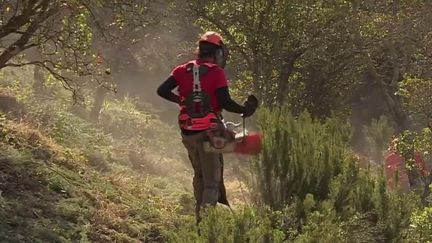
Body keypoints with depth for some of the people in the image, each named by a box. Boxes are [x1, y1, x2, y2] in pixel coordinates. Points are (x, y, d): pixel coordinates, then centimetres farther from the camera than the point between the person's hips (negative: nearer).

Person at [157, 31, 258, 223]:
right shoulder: (216, 73, -9)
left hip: (187, 133, 5)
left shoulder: (183, 70, 4)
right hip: (208, 132, -5)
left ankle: (200, 214, 29)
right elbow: (225, 103, -15)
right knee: (212, 180, -3)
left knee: (199, 175, 22)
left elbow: (162, 91, 2)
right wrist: (245, 110, 3)